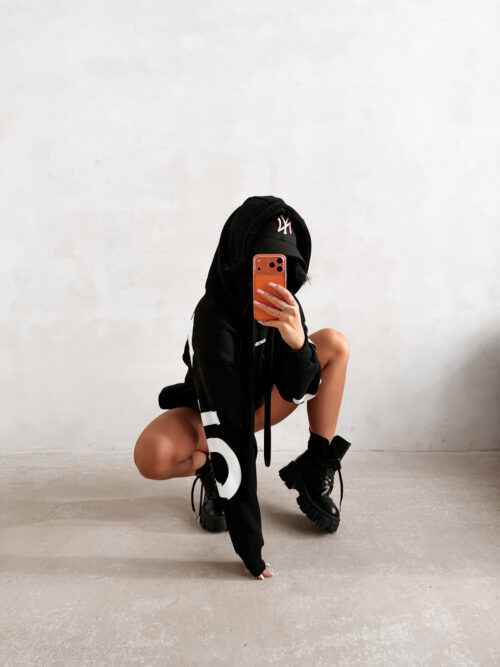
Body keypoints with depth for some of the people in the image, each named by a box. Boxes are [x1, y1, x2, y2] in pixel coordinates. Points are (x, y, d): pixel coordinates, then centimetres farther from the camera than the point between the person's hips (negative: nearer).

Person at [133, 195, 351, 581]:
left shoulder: (284, 303, -17)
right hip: (210, 413, -5)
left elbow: (296, 389, -21)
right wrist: (249, 545, -36)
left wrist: (297, 341, -45)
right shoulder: (214, 318, -35)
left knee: (335, 344, -13)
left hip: (259, 403, 5)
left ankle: (314, 475, -6)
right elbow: (227, 427, -38)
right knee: (151, 455, -36)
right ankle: (211, 475, 1)